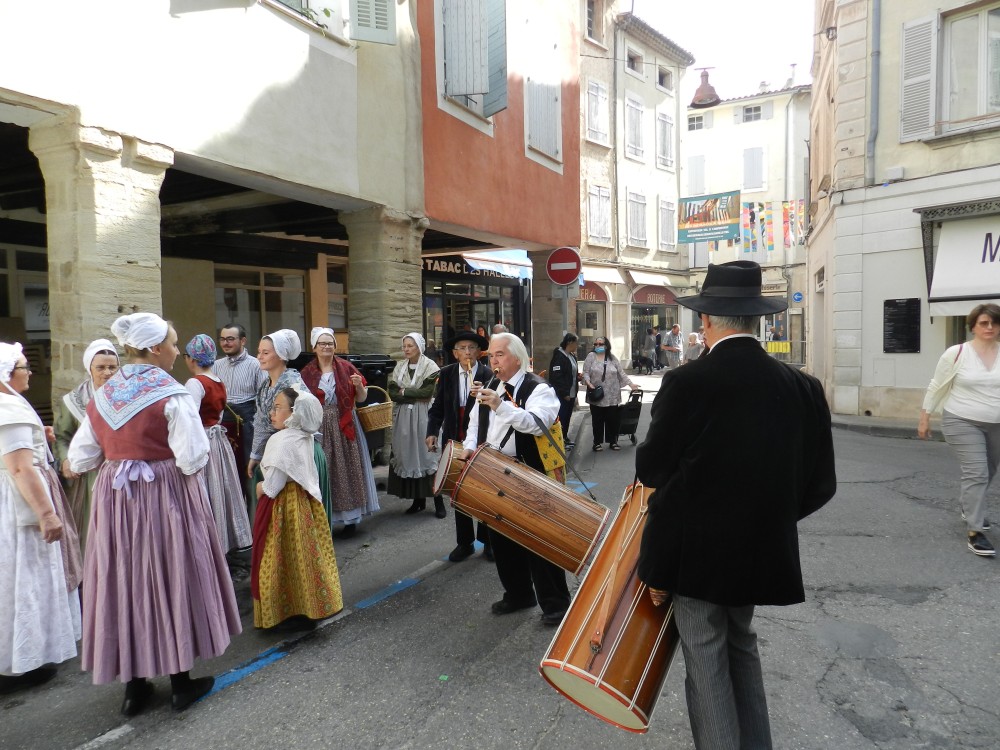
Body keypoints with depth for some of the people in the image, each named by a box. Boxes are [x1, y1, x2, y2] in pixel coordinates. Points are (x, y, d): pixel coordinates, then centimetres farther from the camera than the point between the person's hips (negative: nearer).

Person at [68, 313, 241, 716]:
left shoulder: (101, 396, 3)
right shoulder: (172, 395, -15)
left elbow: (80, 459, 5)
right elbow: (192, 459, -20)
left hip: (114, 499, 5)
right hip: (165, 498, -5)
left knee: (125, 583, 14)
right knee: (172, 579, 8)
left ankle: (133, 685, 25)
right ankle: (181, 682, 20)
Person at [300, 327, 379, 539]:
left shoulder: (346, 367, 2)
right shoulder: (307, 373, 5)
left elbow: (362, 398, 3)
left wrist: (359, 385, -16)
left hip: (344, 427, -1)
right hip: (319, 429, 1)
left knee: (346, 469, 3)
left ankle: (351, 519, 12)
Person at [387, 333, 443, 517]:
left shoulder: (430, 366, -3)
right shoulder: (399, 366, 10)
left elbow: (427, 391, -15)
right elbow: (392, 392, 1)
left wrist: (404, 392, -7)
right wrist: (416, 397, -10)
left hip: (423, 417, -5)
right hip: (403, 417, 5)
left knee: (427, 455, -5)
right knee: (408, 455, 5)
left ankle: (438, 501, 0)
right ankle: (418, 499, 14)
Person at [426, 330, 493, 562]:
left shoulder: (489, 375, -9)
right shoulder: (446, 374, 1)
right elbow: (438, 406, 3)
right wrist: (432, 432, -8)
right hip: (454, 442, 3)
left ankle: (487, 541, 25)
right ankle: (464, 542, 26)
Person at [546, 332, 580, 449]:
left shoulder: (572, 356, 12)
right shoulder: (559, 356, -16)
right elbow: (556, 376, -21)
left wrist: (577, 376, 4)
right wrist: (564, 393, -20)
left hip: (571, 393, 9)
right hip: (562, 395, -9)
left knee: (567, 417, 15)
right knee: (562, 417, -1)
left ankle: (565, 437, 26)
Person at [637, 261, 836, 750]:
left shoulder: (686, 382, -18)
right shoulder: (801, 387, -4)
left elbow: (651, 470, -11)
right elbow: (819, 483, 2)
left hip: (696, 549, -5)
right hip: (763, 547, 5)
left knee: (706, 661, 9)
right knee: (741, 647, 25)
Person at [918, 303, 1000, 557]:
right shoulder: (956, 353, -8)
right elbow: (937, 387, -1)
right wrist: (924, 418, 0)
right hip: (962, 423, -4)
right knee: (976, 473, -12)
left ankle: (968, 506, 46)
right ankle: (974, 532, -8)